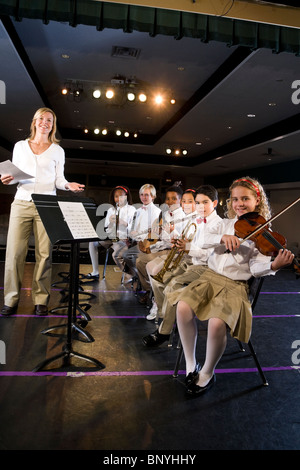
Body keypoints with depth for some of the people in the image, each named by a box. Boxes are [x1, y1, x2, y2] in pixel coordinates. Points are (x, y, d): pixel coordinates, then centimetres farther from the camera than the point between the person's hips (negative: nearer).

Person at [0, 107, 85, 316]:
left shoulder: (57, 150, 12)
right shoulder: (20, 146, 16)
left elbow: (58, 180, 9)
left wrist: (69, 185, -11)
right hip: (21, 203, 1)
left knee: (44, 254, -3)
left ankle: (41, 300, 7)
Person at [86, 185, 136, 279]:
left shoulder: (131, 209, 4)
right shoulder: (111, 210, 16)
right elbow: (105, 229, 14)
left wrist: (125, 224, -21)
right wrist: (110, 222, -6)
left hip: (123, 239, -6)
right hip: (110, 238, 6)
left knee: (116, 255, -32)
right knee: (92, 243, -7)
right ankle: (95, 272, 0)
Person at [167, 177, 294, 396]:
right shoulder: (225, 224, 13)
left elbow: (256, 267, -9)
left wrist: (274, 265, -30)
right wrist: (222, 238, -20)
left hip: (236, 284, -3)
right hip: (210, 276, 4)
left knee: (217, 322, -30)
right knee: (183, 307, -23)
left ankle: (207, 373, 1)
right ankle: (191, 365, 0)